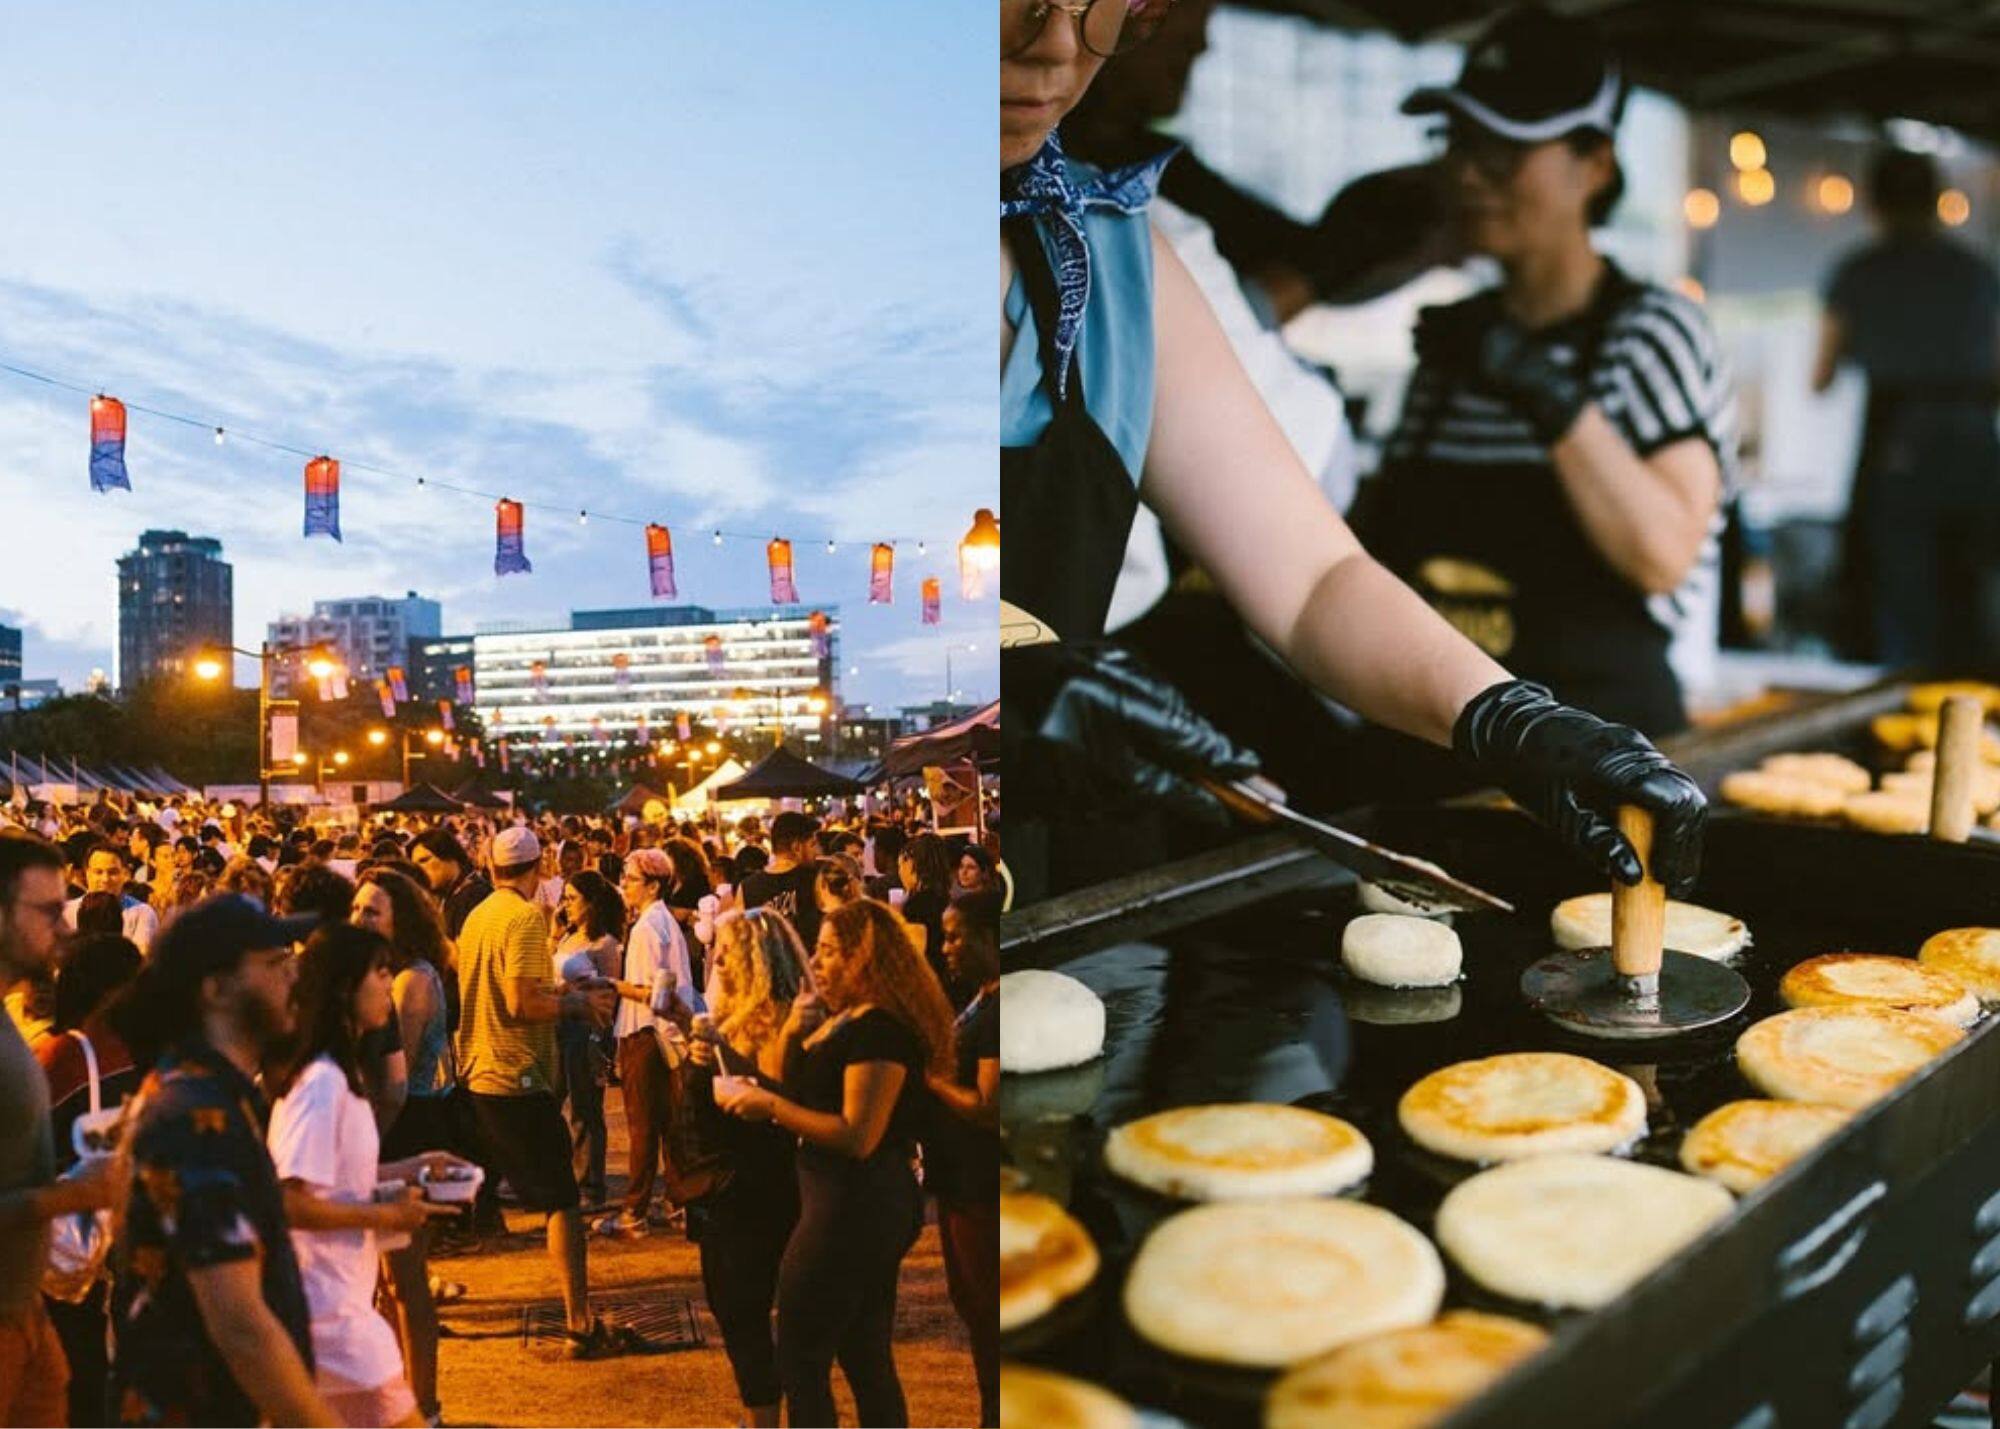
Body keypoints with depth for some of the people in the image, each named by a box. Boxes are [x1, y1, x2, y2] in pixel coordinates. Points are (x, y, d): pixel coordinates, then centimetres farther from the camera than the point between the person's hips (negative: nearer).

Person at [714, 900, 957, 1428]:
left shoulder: (879, 1027, -19)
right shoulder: (845, 1021, 13)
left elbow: (858, 1137, -25)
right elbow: (804, 1098, 14)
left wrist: (767, 1104, -20)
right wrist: (792, 1037, -2)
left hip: (853, 1209, -10)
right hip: (867, 1207, 10)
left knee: (801, 1363, 0)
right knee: (868, 1362, 16)